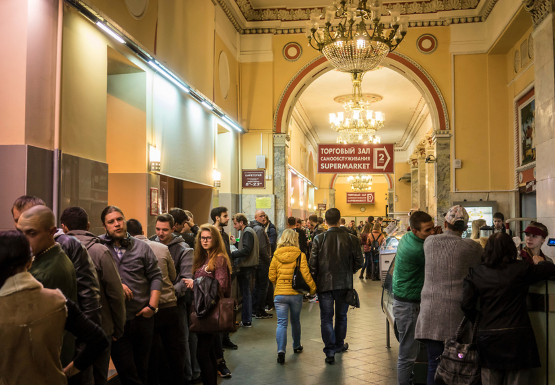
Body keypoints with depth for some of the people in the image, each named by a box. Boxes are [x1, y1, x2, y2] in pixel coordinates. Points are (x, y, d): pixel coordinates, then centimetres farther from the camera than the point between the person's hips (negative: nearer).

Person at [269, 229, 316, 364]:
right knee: (295, 321, 19)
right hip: (296, 293, 0)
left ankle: (281, 350, -14)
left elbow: (272, 277, 4)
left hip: (280, 293, 0)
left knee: (281, 323, 1)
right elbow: (306, 274, -10)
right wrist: (313, 288, 4)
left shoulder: (276, 256, -1)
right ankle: (297, 346, 35)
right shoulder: (300, 255, -6)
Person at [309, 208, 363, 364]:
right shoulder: (351, 239, -6)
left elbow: (312, 263, -10)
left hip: (324, 284, -1)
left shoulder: (319, 239, -10)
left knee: (326, 318, 6)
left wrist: (314, 281, 2)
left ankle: (330, 352, 3)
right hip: (344, 284, 2)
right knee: (341, 316, 19)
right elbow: (358, 262, -1)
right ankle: (339, 345, 34)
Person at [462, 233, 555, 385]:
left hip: (487, 336, 2)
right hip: (516, 337, -2)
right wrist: (539, 261, 28)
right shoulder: (521, 269, -6)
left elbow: (466, 305, -3)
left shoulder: (476, 273, 0)